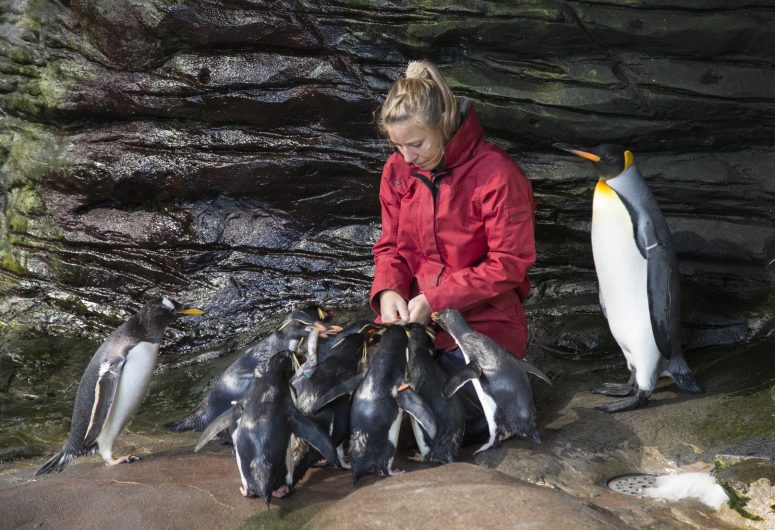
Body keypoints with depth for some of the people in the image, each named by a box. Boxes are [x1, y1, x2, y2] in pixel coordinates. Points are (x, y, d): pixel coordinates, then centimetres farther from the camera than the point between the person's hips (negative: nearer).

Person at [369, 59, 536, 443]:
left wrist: (434, 300, -22)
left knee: (468, 424, -10)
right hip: (412, 311, 5)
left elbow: (509, 264, -17)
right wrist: (387, 291, -14)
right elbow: (391, 245, 8)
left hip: (481, 317, -4)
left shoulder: (496, 174, -18)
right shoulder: (398, 170, 1)